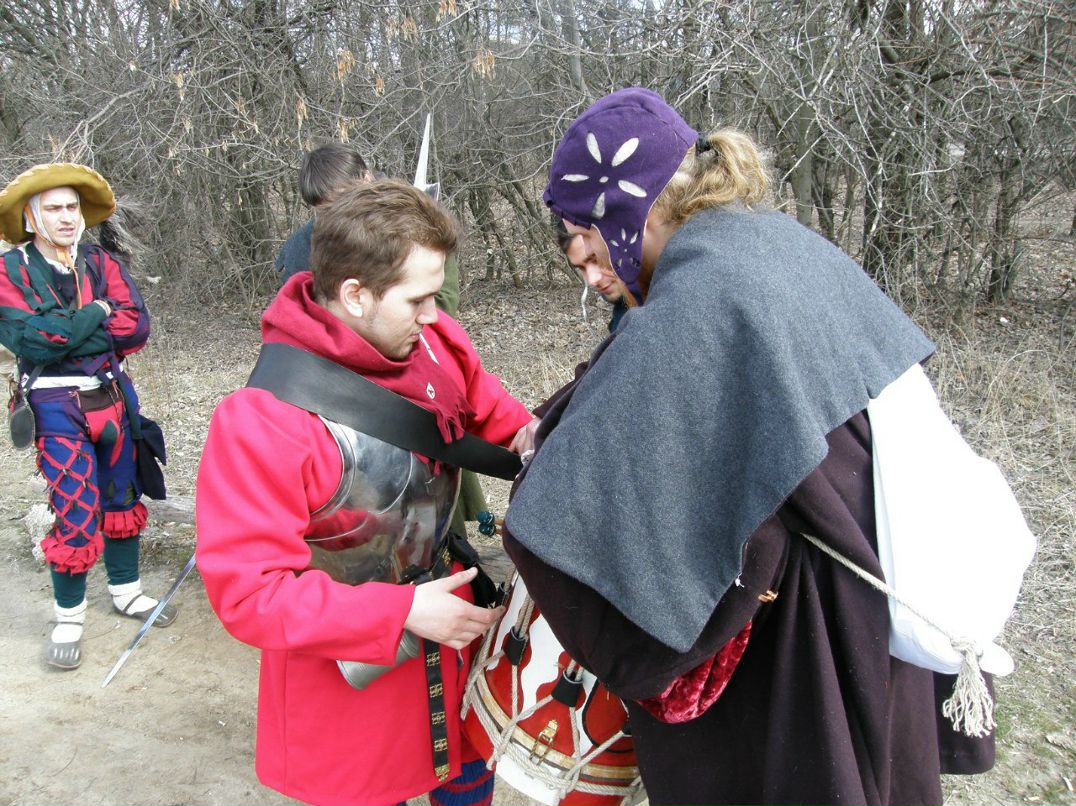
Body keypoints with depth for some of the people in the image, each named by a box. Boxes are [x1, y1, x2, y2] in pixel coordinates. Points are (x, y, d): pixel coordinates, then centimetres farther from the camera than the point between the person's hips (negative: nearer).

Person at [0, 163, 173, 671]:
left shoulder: (100, 263, 3)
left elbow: (137, 326, -9)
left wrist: (63, 331, -13)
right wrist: (95, 315, -13)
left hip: (112, 397, 4)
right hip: (56, 407, -4)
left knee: (121, 496, 15)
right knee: (75, 510, -4)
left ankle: (126, 590, 34)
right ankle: (69, 617, 15)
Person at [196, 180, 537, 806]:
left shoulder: (435, 344, -12)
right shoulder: (263, 418, -28)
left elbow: (488, 410, 9)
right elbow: (249, 589, -26)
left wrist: (530, 436, -14)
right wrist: (399, 612, -29)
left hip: (452, 637, 6)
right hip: (352, 678, -5)